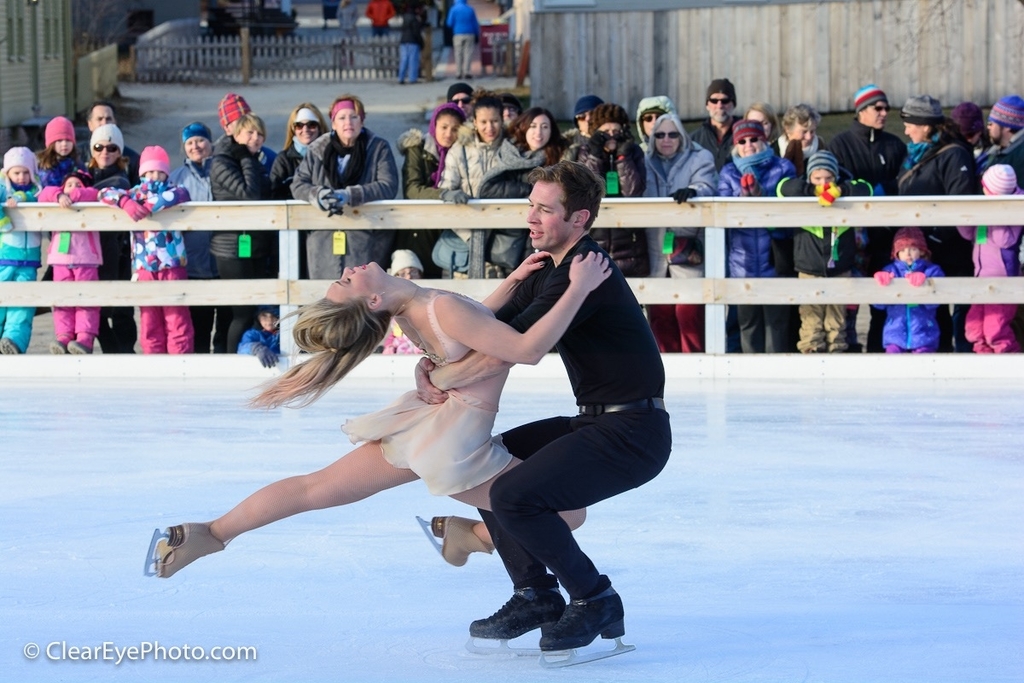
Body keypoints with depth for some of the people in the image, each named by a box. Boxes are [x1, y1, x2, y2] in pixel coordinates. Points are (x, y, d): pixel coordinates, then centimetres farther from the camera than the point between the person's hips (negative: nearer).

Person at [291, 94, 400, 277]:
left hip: (367, 240, -2)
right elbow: (298, 185, 8)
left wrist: (351, 195, -21)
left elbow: (389, 186, -7)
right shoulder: (318, 150, 11)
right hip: (324, 241, 2)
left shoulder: (379, 148, 4)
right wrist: (317, 194, -16)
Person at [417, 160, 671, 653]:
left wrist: (440, 379, -12)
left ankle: (595, 600, -4)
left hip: (634, 432, -10)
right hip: (594, 422, 10)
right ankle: (536, 594, 17)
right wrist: (429, 363, -5)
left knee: (514, 495, -22)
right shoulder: (549, 272, 12)